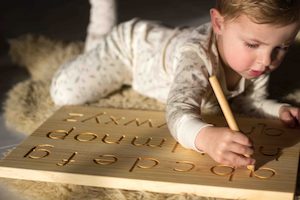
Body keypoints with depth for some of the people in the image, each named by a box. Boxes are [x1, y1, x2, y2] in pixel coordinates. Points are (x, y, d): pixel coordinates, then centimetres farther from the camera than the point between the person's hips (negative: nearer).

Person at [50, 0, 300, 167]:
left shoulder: (253, 57, -26)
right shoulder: (196, 56, -48)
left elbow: (252, 100, -9)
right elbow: (179, 112, -62)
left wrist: (280, 110, -30)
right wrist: (206, 137, -84)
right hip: (132, 44, -6)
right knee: (65, 93, -11)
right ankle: (93, 56, 18)